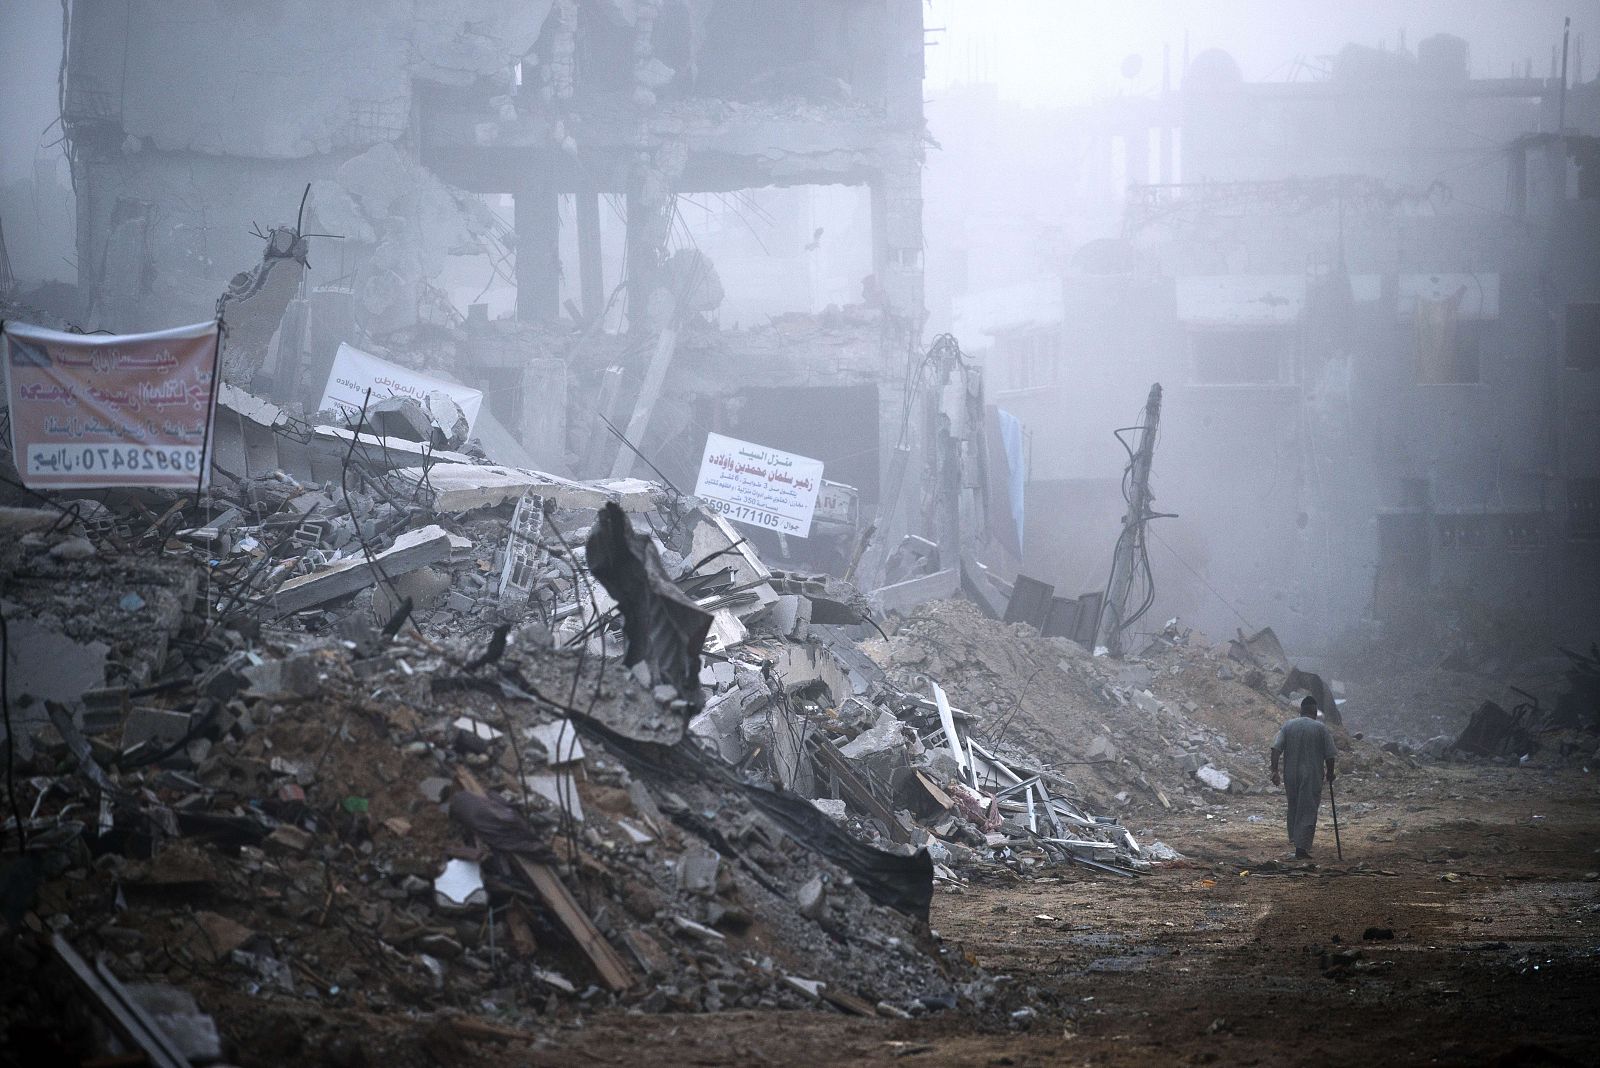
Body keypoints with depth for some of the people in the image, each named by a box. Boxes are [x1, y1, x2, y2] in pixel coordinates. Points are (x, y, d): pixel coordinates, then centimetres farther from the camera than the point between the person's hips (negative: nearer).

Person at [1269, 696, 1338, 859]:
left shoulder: (1287, 726, 5)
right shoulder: (1321, 728, -3)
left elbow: (1276, 749, -7)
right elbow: (1329, 755, -4)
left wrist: (1274, 771, -8)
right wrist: (1330, 774, 11)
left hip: (1290, 776, 3)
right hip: (1312, 777, -3)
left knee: (1293, 808, 19)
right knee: (1308, 811, -3)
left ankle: (1295, 840, 25)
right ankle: (1301, 847, -11)